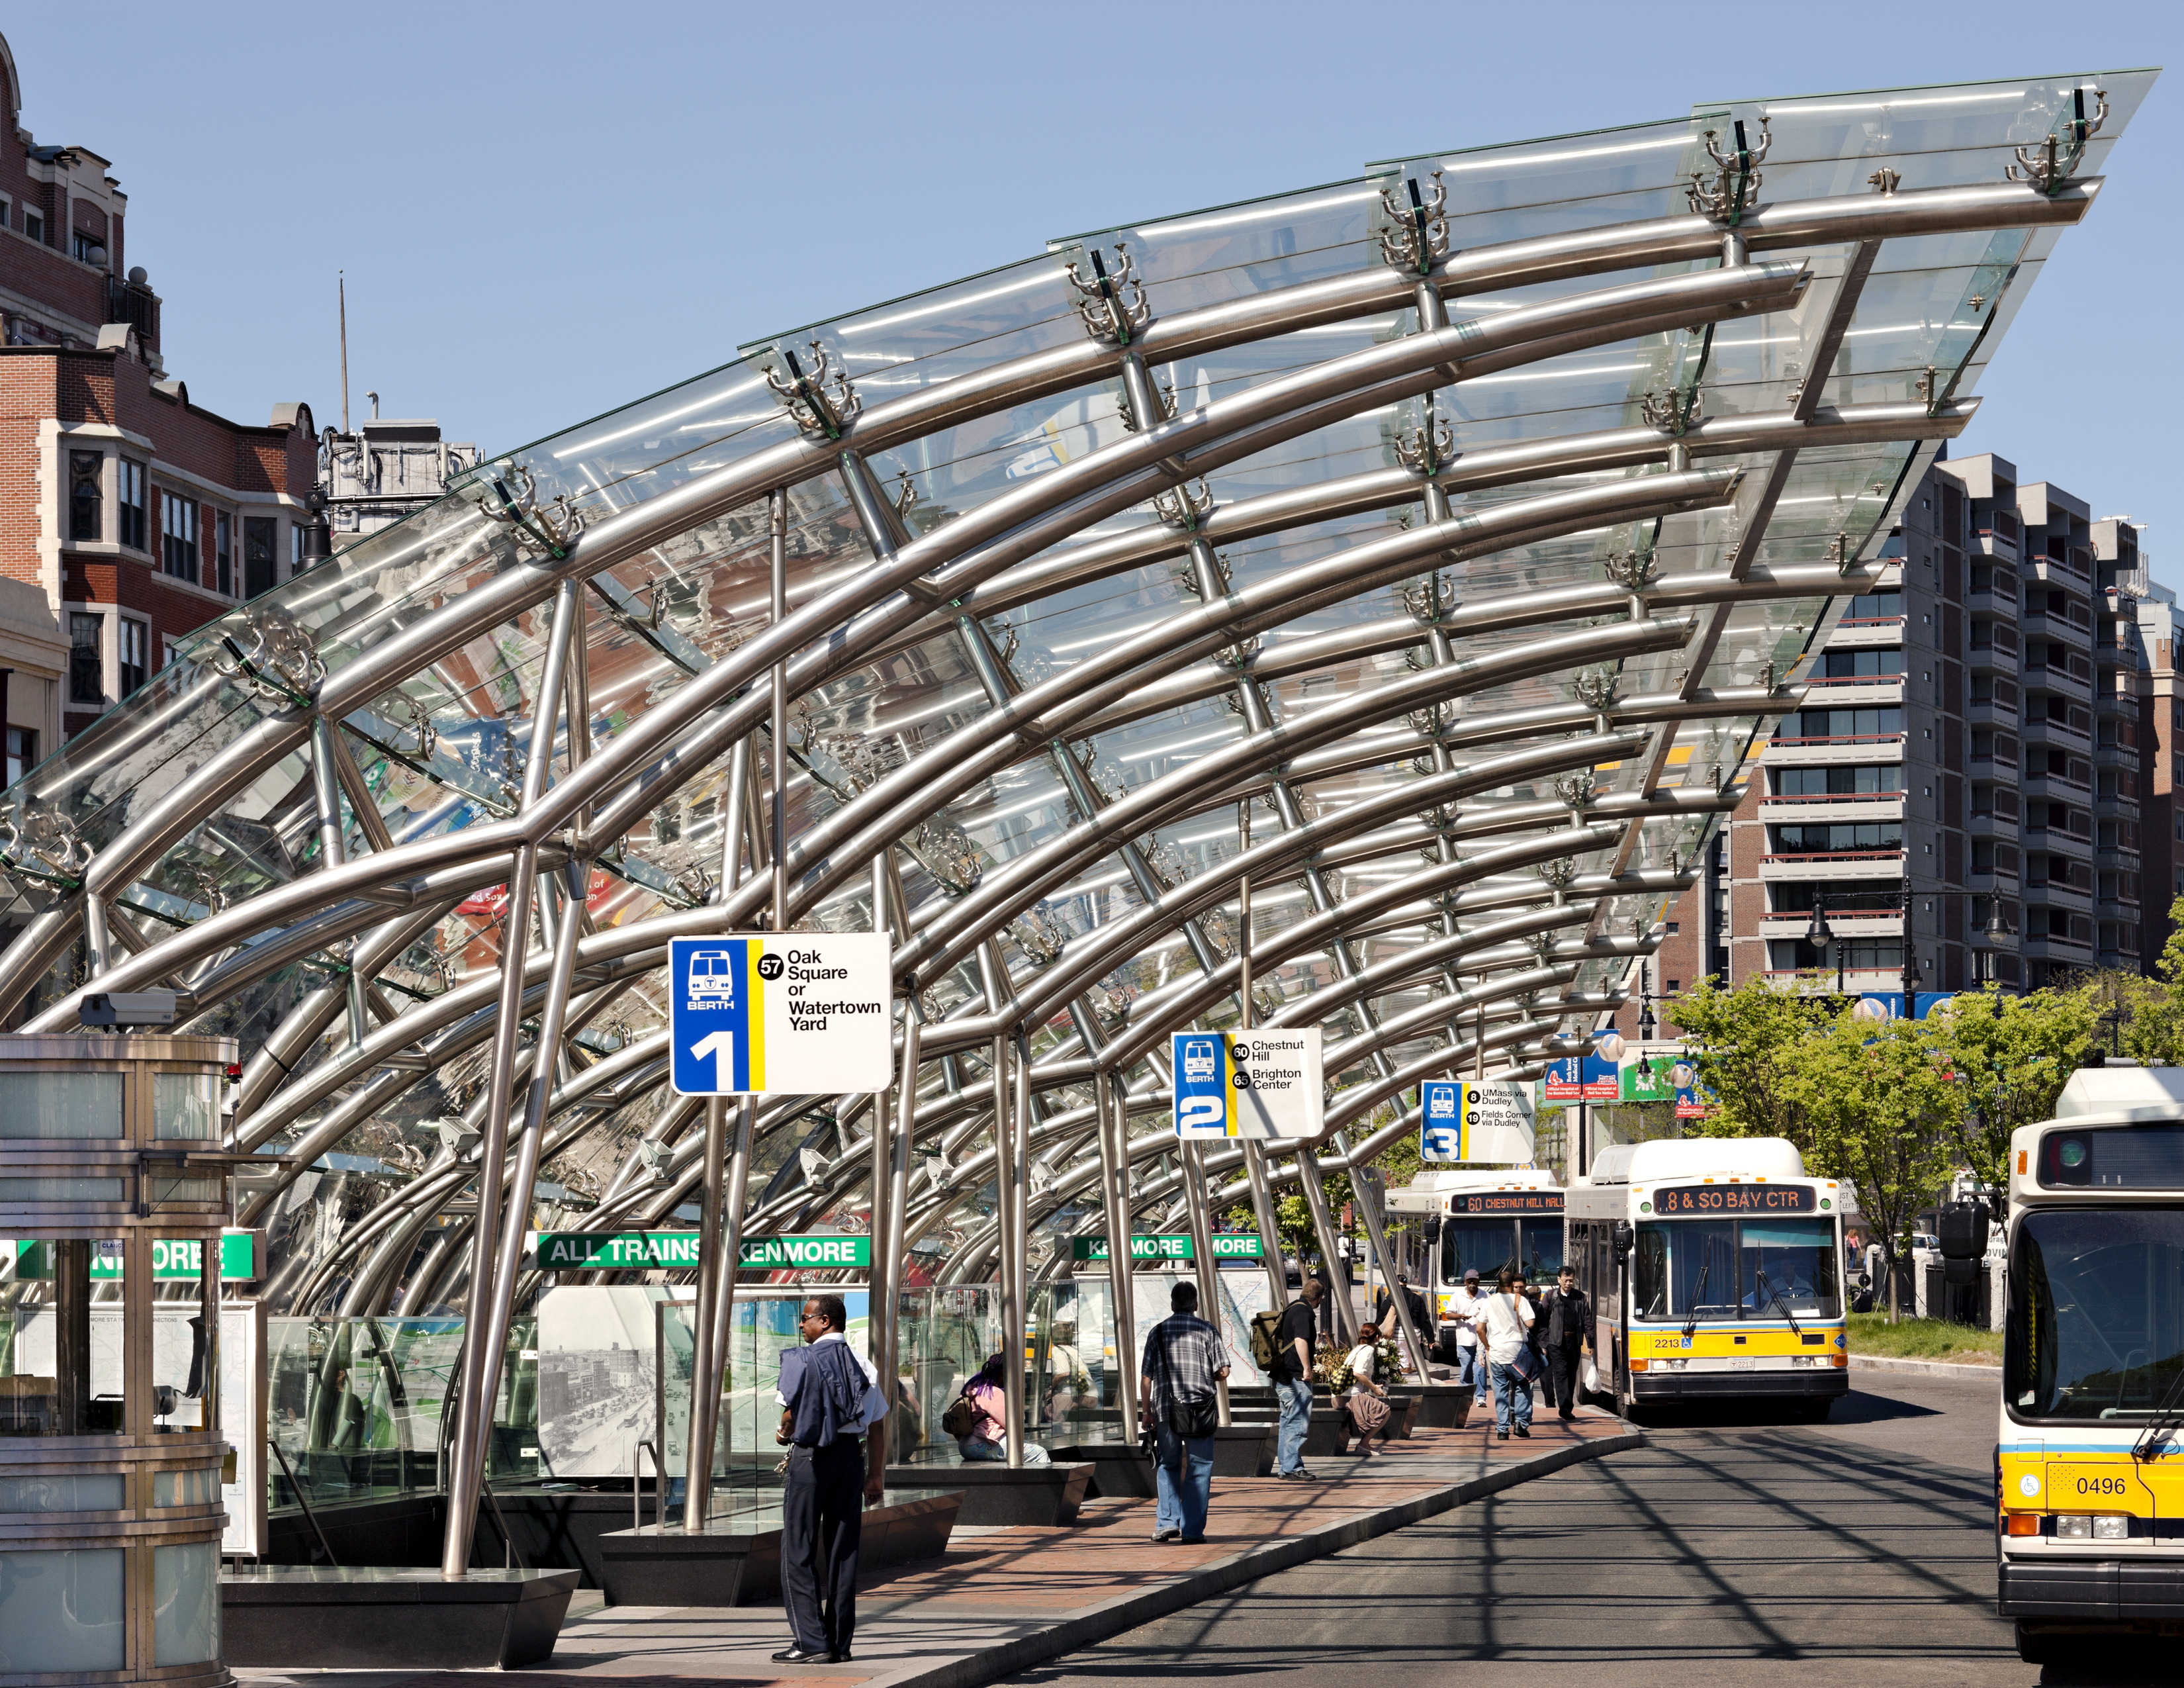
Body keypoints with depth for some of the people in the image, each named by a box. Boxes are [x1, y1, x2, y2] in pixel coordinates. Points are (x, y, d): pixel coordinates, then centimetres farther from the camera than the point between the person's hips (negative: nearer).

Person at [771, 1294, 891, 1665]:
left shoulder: (802, 1360, -8)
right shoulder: (861, 1364, 9)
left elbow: (791, 1414, -14)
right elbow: (878, 1424, 8)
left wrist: (784, 1435, 9)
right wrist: (875, 1475, 12)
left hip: (811, 1455, -6)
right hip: (849, 1454, 6)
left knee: (799, 1552, -1)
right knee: (842, 1551, 8)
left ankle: (811, 1641, -7)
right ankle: (839, 1643, 9)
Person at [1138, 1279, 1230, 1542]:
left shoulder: (1158, 1332, 4)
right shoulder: (1207, 1331, 0)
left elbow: (1146, 1377, 2)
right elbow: (1223, 1370, -4)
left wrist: (1146, 1411, 9)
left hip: (1166, 1409, 1)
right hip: (1201, 1409, -1)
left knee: (1168, 1466, 13)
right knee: (1199, 1468, 4)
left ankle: (1167, 1521, 2)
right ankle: (1192, 1528, 1)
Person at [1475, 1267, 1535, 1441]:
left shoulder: (1489, 1302, 6)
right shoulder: (1520, 1300, -3)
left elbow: (1480, 1329, 7)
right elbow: (1530, 1324, -11)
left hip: (1496, 1352, 2)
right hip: (1516, 1349, -2)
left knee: (1501, 1392, 6)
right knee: (1522, 1387, 10)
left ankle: (1502, 1429, 3)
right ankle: (1521, 1422, -3)